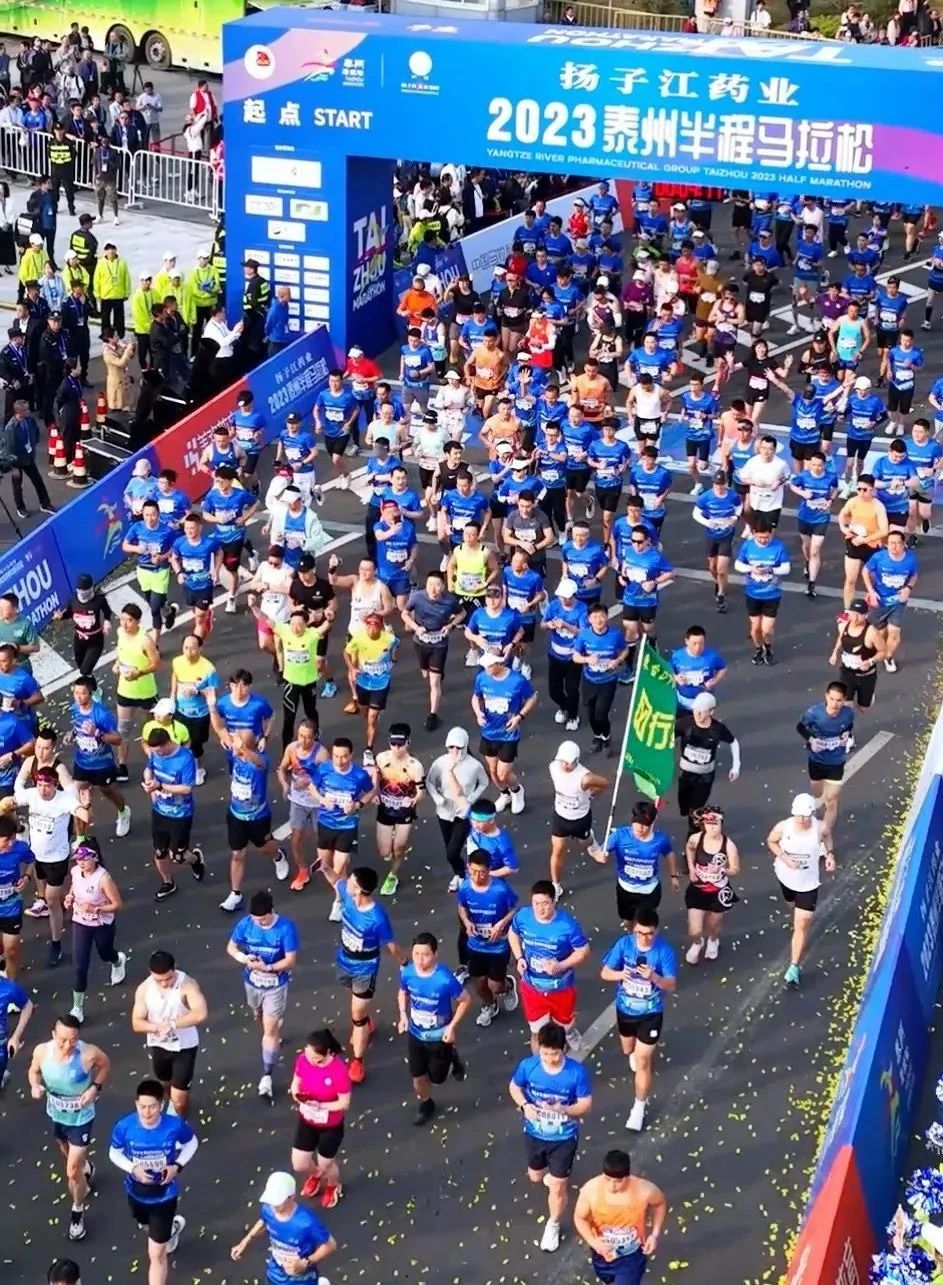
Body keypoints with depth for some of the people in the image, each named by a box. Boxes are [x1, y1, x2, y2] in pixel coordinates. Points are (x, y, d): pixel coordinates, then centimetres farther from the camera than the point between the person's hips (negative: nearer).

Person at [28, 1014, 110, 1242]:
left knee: (73, 1172, -1)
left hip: (81, 1118, -4)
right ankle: (86, 1168, 66)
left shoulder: (89, 1053, -31)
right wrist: (35, 1086, -22)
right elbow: (34, 1071, -1)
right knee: (68, 1155, 30)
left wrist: (95, 1087, -21)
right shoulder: (42, 1051, -24)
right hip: (55, 1115, 4)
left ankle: (78, 1213, 27)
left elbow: (105, 1064, -8)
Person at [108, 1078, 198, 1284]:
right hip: (137, 1192, 3)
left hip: (165, 1195, -3)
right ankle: (172, 1227, 71)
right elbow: (114, 1153, -6)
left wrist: (178, 1166, -19)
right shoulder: (125, 1127, -26)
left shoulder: (175, 1125, -27)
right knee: (149, 1225, 36)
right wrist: (133, 1168, -25)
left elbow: (192, 1143, -4)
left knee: (156, 1255, -2)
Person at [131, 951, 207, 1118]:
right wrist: (157, 1027, -29)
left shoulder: (187, 985, -26)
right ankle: (172, 1101, 62)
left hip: (184, 1046, -4)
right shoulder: (144, 989, -14)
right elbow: (136, 1023, -10)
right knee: (164, 1084, 29)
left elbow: (201, 1014, -41)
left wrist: (171, 1024, -40)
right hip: (158, 1045, 4)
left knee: (179, 1098, -3)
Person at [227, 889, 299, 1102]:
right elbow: (231, 947, -4)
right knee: (260, 1019, 28)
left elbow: (291, 960, -20)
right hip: (252, 982, 4)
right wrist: (243, 958, -25)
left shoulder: (286, 928, -25)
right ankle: (274, 1035, 61)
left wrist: (267, 968, -34)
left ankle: (267, 1077, 1)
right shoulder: (246, 923, -16)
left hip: (276, 986, -4)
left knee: (270, 1030, -4)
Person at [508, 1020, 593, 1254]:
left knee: (557, 1189, 8)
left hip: (564, 1138, -3)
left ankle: (553, 1226, 36)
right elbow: (514, 1087, -2)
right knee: (535, 1176, 27)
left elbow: (586, 1105, -17)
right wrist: (524, 1105, -23)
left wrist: (564, 1109, -37)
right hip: (534, 1134, 3)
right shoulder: (528, 1066, -21)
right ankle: (553, 1171, 64)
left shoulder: (577, 1072, -27)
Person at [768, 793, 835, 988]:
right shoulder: (783, 827, -24)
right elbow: (771, 841, -4)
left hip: (808, 883, -2)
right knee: (795, 905, 31)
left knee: (802, 926, -5)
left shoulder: (820, 828, -23)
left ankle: (794, 967, 6)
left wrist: (829, 854, -12)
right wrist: (784, 857, -20)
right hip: (786, 876, 2)